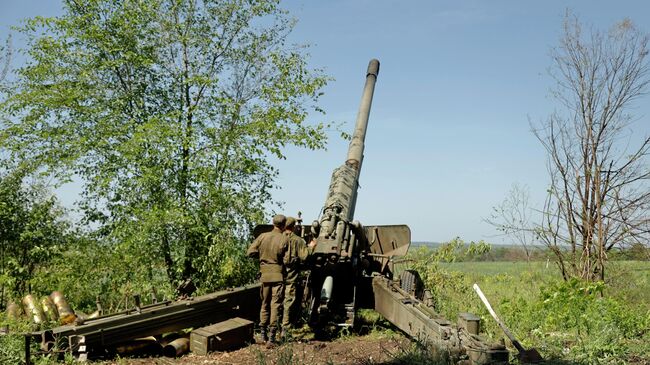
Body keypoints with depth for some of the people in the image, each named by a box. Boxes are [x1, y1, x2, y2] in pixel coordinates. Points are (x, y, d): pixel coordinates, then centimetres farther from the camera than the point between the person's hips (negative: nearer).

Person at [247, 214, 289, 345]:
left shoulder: (263, 236, -2)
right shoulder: (285, 239, -11)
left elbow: (250, 252, -1)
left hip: (265, 275, 3)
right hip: (278, 275, -3)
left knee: (265, 304, 17)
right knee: (275, 305, 1)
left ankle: (263, 334, 22)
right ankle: (271, 337, -2)